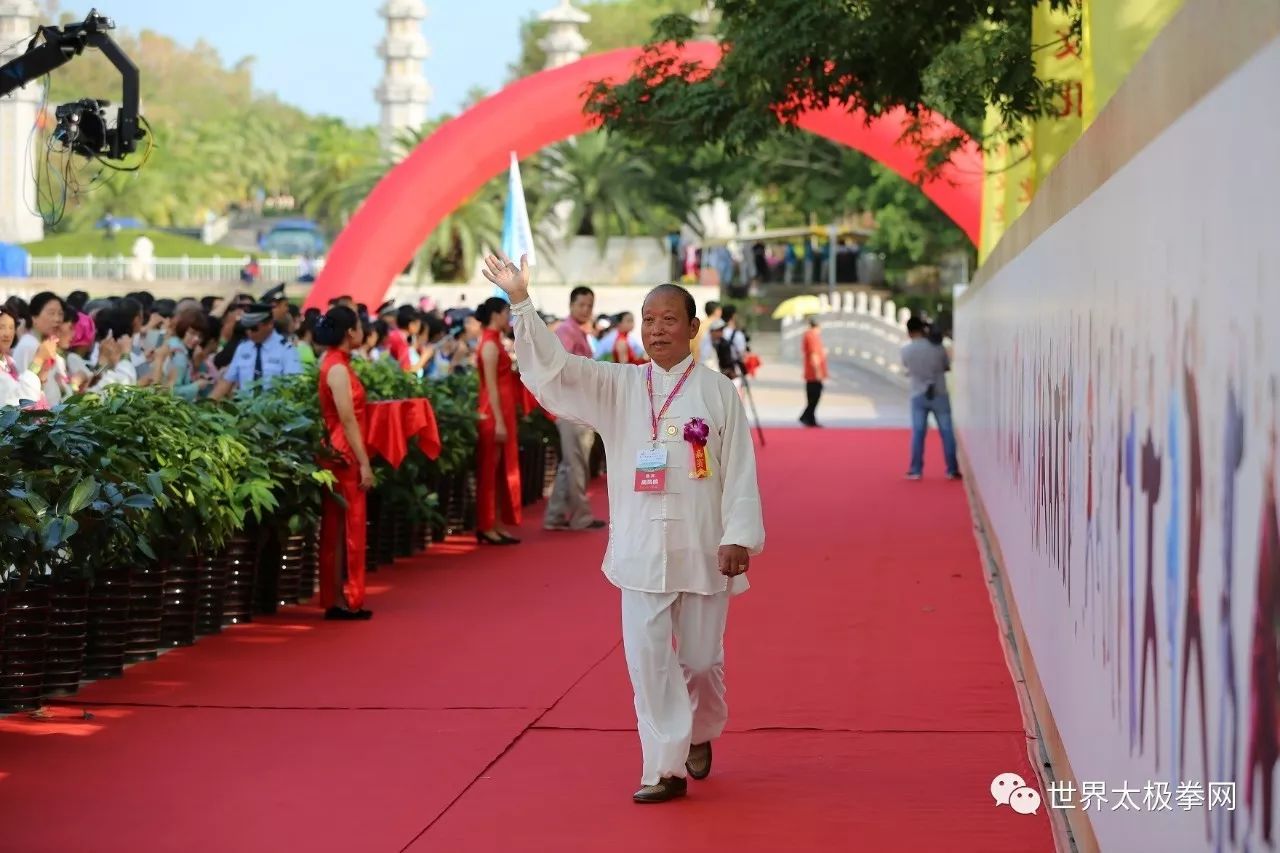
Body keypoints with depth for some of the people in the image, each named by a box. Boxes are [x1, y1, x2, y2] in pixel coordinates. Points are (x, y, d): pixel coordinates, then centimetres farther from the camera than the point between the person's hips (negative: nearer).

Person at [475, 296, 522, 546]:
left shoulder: (495, 342, 15)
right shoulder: (490, 344, -13)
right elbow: (491, 386, -18)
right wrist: (499, 422, -21)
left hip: (503, 413, 10)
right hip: (493, 414, -10)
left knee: (502, 470, 11)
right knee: (490, 471, -5)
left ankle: (497, 525, 15)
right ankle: (486, 528, -2)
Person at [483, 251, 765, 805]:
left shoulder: (717, 391, -2)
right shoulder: (617, 385, 5)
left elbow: (740, 471, -3)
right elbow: (554, 367, -6)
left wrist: (738, 537, -11)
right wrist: (520, 302, -18)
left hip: (702, 548, -2)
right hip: (642, 548, 2)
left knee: (701, 659, 7)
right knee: (647, 658, -4)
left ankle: (700, 734, 37)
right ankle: (665, 769, 3)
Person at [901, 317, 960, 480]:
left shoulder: (906, 351, -7)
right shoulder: (938, 348, -8)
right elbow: (947, 367, 6)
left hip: (918, 396, 1)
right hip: (939, 394, -1)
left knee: (918, 433, 7)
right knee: (946, 432, 5)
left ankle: (916, 470, 6)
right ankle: (952, 470, 7)